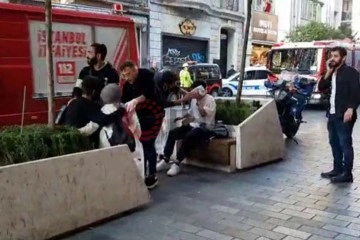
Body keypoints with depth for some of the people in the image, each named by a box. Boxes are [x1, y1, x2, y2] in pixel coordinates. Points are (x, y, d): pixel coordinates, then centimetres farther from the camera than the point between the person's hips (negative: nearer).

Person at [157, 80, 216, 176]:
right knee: (172, 133, -11)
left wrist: (198, 101, -26)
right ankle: (165, 160, -11)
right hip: (194, 125, 8)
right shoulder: (194, 100, 10)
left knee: (188, 136, -35)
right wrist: (182, 117, 14)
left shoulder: (210, 99, -11)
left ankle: (177, 164, -30)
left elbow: (204, 113, -27)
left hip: (205, 127, -8)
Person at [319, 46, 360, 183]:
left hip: (344, 115, -8)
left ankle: (347, 174, 0)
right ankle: (337, 169, 24)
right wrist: (328, 73, 1)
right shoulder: (332, 73, 17)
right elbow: (321, 88, 12)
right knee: (334, 142, 13)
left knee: (345, 144, -5)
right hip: (333, 114, 8)